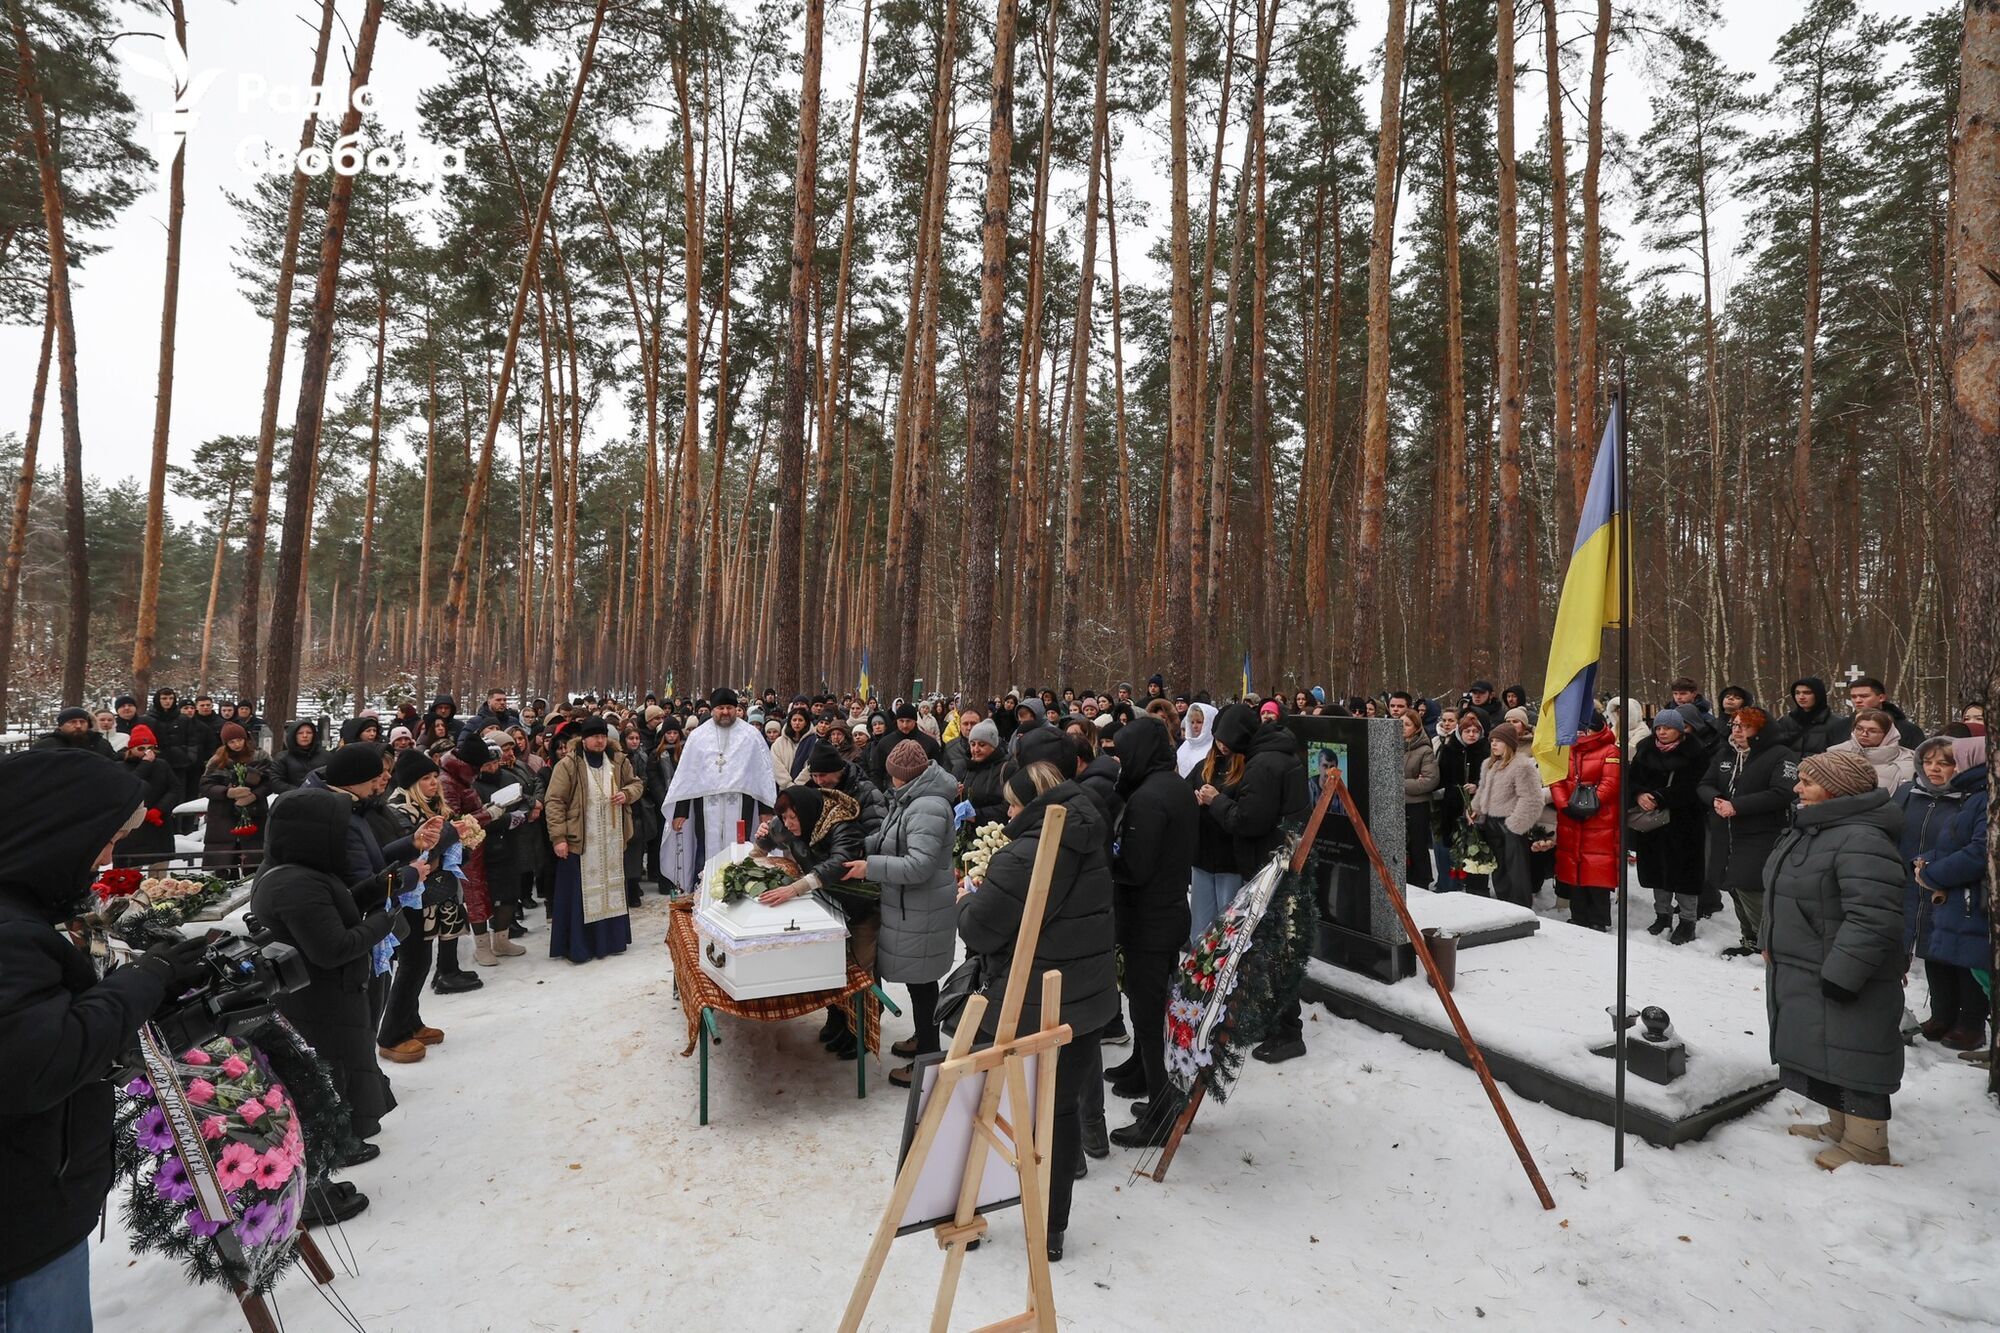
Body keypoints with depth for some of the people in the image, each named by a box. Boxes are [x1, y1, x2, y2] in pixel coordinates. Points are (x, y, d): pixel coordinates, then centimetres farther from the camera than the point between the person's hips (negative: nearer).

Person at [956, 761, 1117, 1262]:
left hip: (1028, 1006, -6)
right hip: (1086, 998, 7)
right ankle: (1053, 1227, 29)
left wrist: (967, 900, 4)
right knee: (1064, 1108, 16)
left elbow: (980, 931, -18)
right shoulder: (1091, 849, 3)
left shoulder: (1022, 858, -23)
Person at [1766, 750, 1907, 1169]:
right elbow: (1789, 895, 20)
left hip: (1845, 984, -11)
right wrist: (1775, 947, 23)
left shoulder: (1862, 840, -24)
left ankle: (1866, 1143, 15)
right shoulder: (1810, 830, 10)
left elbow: (1873, 918, -29)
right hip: (1804, 975, 11)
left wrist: (1841, 974, -29)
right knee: (1826, 1056, 21)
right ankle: (1841, 1126, 35)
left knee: (1852, 1059, 1)